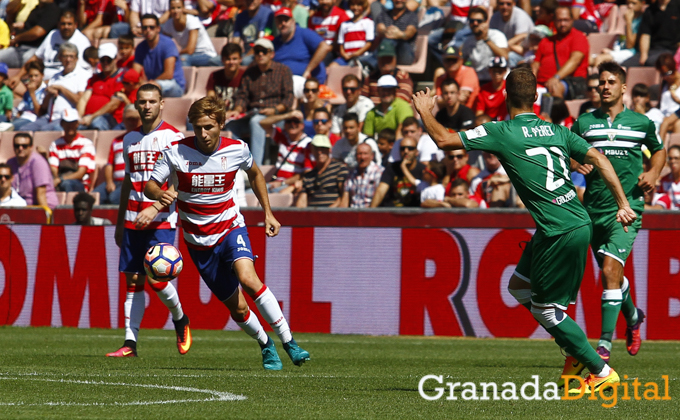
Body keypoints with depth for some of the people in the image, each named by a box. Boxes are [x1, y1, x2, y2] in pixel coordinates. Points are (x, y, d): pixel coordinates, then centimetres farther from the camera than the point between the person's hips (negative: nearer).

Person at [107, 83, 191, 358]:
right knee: (133, 279, 2)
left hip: (161, 220, -5)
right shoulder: (130, 139, 14)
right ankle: (130, 343, 1)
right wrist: (119, 223, 20)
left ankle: (180, 319, 16)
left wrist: (155, 209, -22)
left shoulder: (173, 137, -5)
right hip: (132, 221, 5)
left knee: (156, 279, -12)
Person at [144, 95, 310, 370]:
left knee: (248, 278, -30)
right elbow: (150, 186, -7)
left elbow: (255, 174, 14)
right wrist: (160, 195, -30)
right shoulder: (177, 152, -13)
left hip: (230, 227, -1)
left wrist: (268, 214, 12)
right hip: (200, 241, 1)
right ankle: (266, 346, 31)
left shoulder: (237, 150, -8)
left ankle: (288, 342, -22)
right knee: (237, 308, 1)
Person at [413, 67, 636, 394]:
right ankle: (576, 351, 20)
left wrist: (425, 113, 13)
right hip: (577, 222, 8)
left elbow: (445, 140, -5)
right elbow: (598, 159, 8)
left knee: (545, 310, 3)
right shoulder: (556, 131, 12)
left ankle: (601, 371, 6)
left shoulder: (501, 132, -7)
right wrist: (622, 204, 11)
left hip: (563, 232, -8)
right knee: (519, 286, 20)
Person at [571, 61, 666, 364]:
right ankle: (632, 315, 46)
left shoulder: (641, 123, 5)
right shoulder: (584, 123, 5)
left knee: (610, 269, -18)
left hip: (627, 206, -3)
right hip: (594, 209, 3)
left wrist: (653, 173, 3)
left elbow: (659, 149, 22)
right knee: (611, 273, 15)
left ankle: (605, 344, -18)